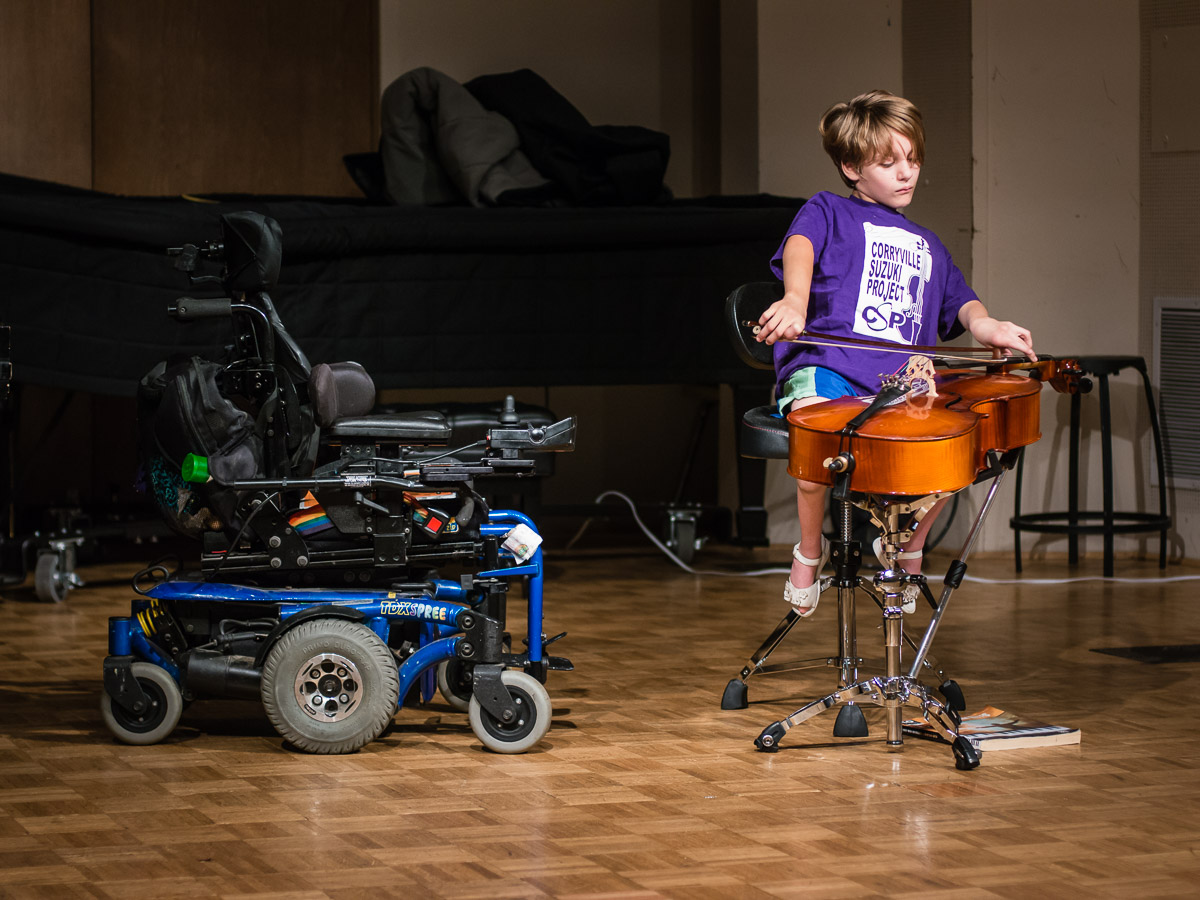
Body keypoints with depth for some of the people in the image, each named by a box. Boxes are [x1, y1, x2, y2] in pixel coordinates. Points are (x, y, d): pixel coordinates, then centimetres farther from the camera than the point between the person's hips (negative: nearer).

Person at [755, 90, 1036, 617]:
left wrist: (981, 322, -4)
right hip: (827, 365, -5)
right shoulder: (828, 213, 12)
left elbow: (958, 303, 23)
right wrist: (796, 300, -34)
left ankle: (911, 545, 3)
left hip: (903, 380, 5)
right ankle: (810, 549, -8)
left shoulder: (928, 247, 31)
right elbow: (799, 246, -10)